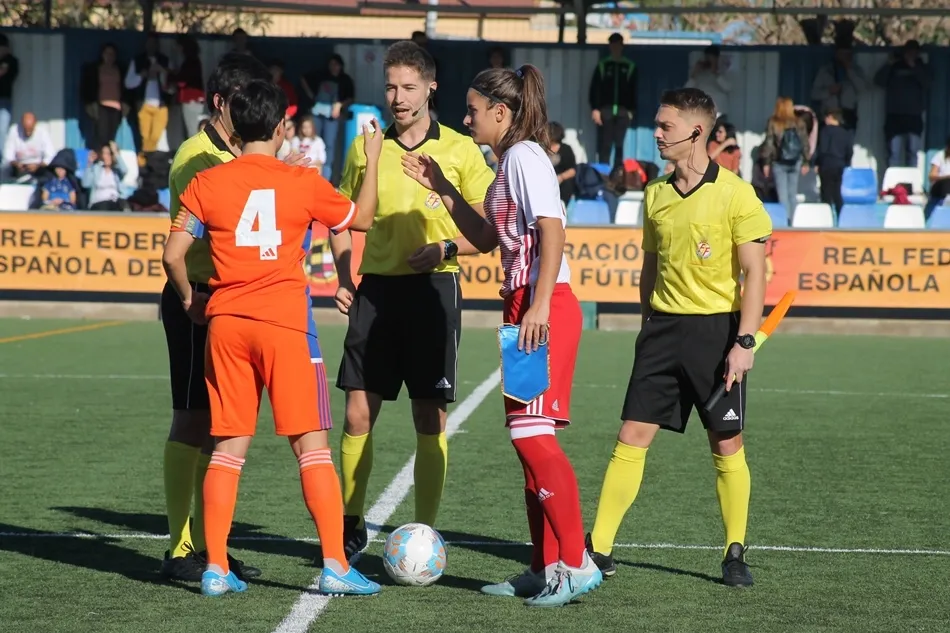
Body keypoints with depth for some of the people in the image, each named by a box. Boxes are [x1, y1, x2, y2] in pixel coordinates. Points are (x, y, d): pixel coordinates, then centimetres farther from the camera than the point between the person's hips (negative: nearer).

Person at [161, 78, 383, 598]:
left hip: (225, 323, 3)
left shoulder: (207, 183, 3)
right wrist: (372, 159, 27)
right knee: (311, 444, 1)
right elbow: (361, 219, 15)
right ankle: (335, 565, -3)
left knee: (228, 447, 9)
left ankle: (216, 569, 6)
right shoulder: (303, 183, -1)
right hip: (285, 322, -3)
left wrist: (190, 300, 18)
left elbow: (172, 254, 0)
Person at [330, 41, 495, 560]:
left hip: (433, 289, -3)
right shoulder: (366, 150, 9)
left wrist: (446, 248, -16)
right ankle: (351, 525, 15)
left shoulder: (460, 150, 0)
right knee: (358, 414, 1)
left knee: (429, 419, -1)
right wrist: (343, 280, 4)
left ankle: (423, 534, 6)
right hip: (377, 288, 3)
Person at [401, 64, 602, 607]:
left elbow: (552, 228, -20)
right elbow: (488, 238, 28)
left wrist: (540, 303, -27)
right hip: (525, 306, 10)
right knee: (528, 437, 10)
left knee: (532, 432, -12)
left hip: (545, 309, -10)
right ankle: (548, 567, 15)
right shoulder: (509, 161, 19)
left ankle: (577, 563, -10)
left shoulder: (525, 156, -10)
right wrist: (442, 187, 24)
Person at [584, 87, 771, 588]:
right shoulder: (655, 194, 9)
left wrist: (745, 341, -15)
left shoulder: (735, 194, -8)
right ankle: (598, 550, 1)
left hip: (717, 327, -4)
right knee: (631, 438, -1)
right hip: (663, 326, 5)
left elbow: (754, 273, -9)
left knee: (727, 444, 3)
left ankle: (735, 554, 16)